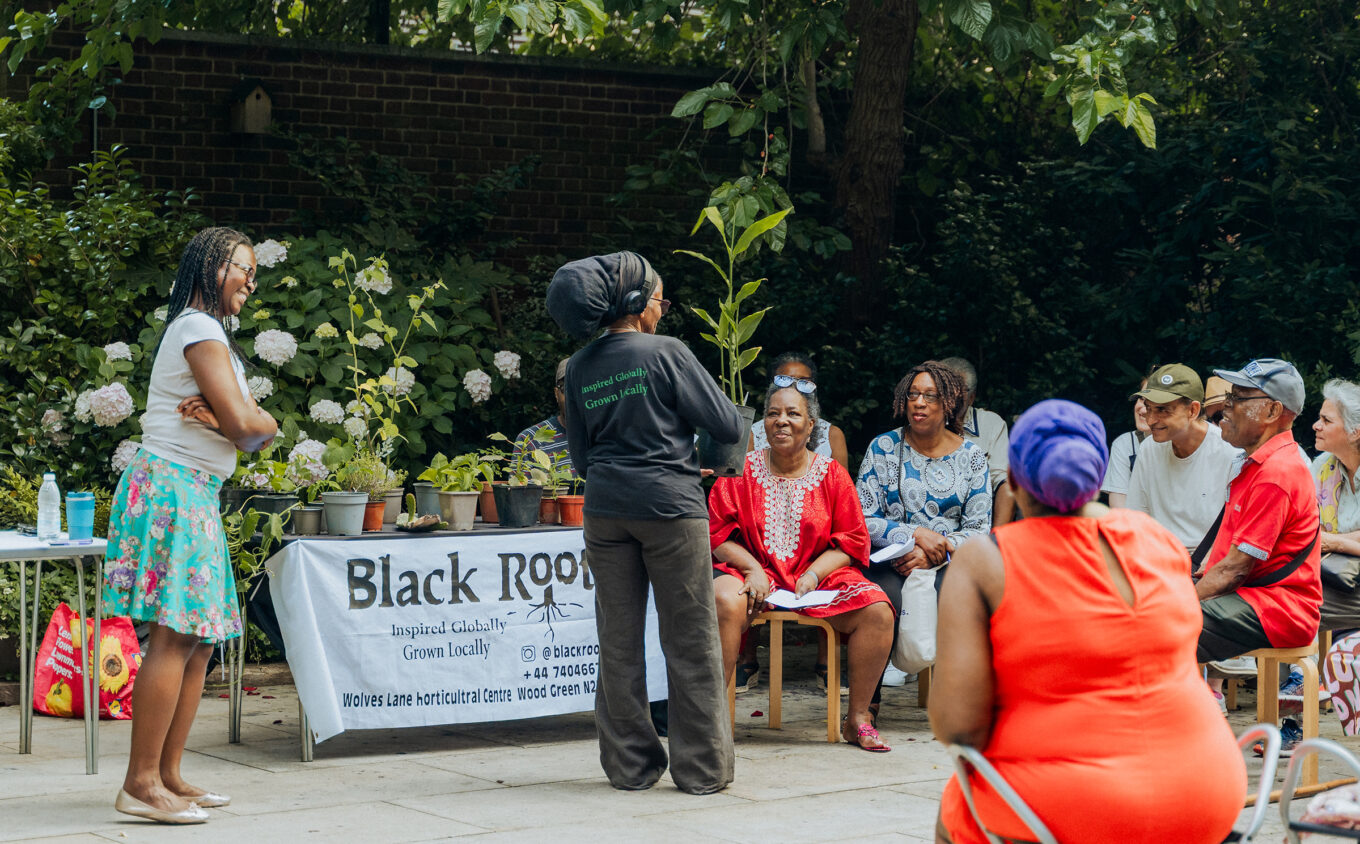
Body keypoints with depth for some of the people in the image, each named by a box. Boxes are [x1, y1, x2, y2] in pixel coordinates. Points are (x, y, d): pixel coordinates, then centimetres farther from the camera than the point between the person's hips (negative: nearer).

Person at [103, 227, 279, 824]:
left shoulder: (210, 334, 25)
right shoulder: (200, 329, -8)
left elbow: (246, 425, 14)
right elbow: (246, 425, -16)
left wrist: (219, 416, -6)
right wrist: (266, 423, 6)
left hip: (193, 495, 10)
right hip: (173, 489, -10)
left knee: (199, 641, 8)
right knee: (175, 636, -14)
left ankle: (168, 775, 10)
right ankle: (141, 784, -15)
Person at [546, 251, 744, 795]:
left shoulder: (580, 368, 7)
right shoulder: (666, 353, -9)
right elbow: (728, 428, -7)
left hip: (604, 508, 5)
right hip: (669, 505, -5)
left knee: (619, 642, 10)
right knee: (690, 638, 2)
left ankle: (630, 764, 15)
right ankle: (701, 767, 6)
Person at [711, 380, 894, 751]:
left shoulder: (832, 474, 8)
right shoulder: (741, 471, 7)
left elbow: (852, 542, 6)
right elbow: (718, 534, 3)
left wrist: (814, 573, -11)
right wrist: (752, 568, -15)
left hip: (819, 573, 2)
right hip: (753, 571, -1)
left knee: (877, 611, -24)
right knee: (724, 602, -37)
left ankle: (857, 718, -10)